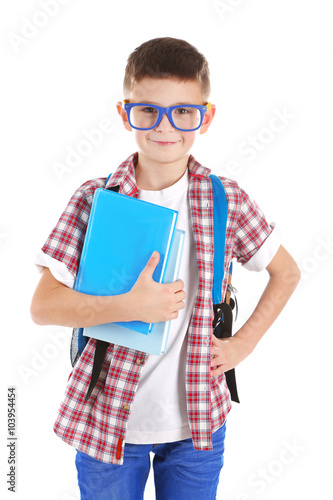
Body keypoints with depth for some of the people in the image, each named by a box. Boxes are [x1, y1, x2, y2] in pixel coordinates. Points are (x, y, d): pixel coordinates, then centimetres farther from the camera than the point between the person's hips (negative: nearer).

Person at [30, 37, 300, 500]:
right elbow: (42, 306, -12)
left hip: (197, 420, 1)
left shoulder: (227, 200, -6)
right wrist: (130, 306, -24)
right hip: (106, 418, 0)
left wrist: (244, 343, 0)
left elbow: (287, 273, 8)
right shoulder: (95, 199, -9)